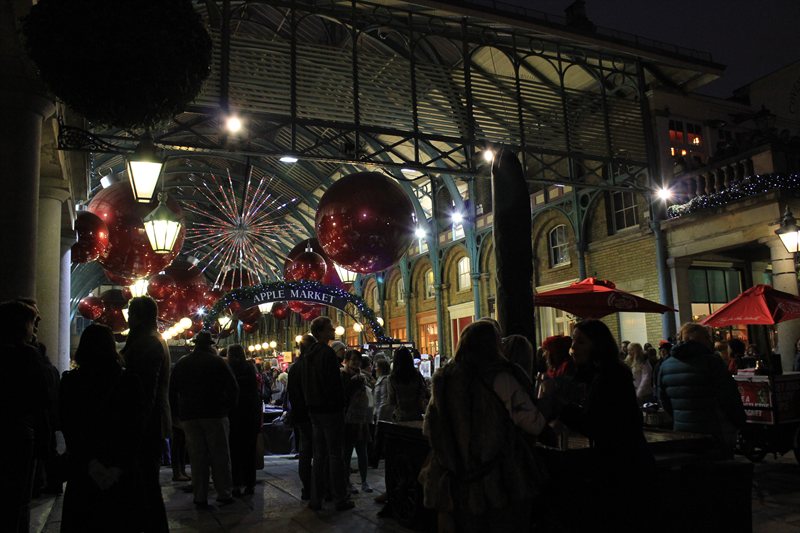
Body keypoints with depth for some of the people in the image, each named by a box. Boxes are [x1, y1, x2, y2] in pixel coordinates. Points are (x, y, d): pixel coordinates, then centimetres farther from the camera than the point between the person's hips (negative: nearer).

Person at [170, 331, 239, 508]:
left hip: (189, 416, 3)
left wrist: (181, 410, 16)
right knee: (220, 455, 5)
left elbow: (172, 390, 10)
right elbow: (233, 387, -9)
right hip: (214, 414, -3)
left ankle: (200, 497, 9)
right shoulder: (217, 361, -4)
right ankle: (223, 494, 8)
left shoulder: (181, 363, 8)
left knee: (197, 457, 7)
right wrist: (228, 407, 2)